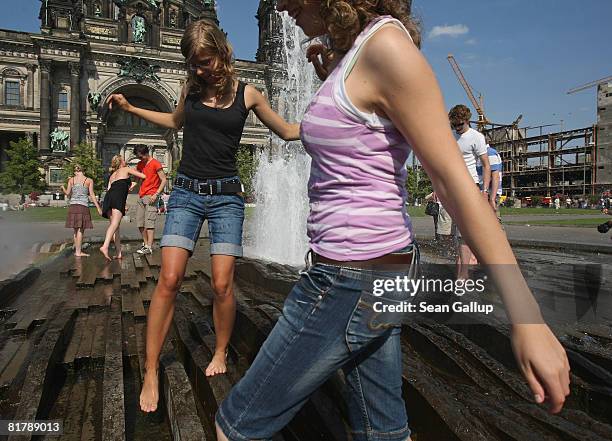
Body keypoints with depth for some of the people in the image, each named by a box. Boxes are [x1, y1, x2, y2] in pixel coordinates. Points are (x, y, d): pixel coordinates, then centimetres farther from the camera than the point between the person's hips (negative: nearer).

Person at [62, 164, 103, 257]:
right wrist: (98, 207, 0)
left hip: (73, 205, 4)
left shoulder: (71, 180, 7)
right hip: (83, 206, -4)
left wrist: (63, 188, 33)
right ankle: (78, 252, -4)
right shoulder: (89, 180, -1)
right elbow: (92, 195, -3)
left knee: (76, 230, 12)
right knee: (81, 230, -3)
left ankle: (77, 250, 17)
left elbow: (68, 194, 11)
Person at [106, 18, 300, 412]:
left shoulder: (247, 94, 3)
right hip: (186, 192, 2)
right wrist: (130, 108, 26)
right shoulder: (191, 88, 9)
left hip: (226, 195, -1)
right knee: (169, 280, -9)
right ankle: (151, 372, 4)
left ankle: (221, 352, 22)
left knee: (222, 284, -6)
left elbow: (288, 131, 13)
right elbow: (176, 121, 30)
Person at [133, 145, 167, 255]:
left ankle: (149, 247, -10)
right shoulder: (140, 164, 16)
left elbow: (164, 180, -9)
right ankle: (145, 244, 18)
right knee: (140, 223, 8)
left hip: (150, 196, -8)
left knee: (149, 222, -11)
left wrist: (156, 194, -16)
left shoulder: (155, 163, -6)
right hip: (141, 197, 8)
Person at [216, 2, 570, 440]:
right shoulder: (351, 52, 12)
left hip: (352, 281, -10)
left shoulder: (386, 44, -16)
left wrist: (527, 318, -19)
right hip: (375, 268, 10)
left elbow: (454, 180, -20)